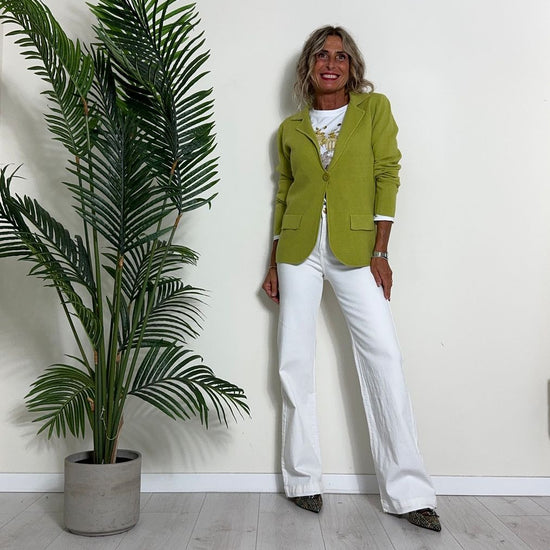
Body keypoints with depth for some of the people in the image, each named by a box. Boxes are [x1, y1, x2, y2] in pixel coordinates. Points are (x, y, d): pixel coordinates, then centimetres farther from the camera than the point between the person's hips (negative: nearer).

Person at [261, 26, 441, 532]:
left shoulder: (374, 109, 6)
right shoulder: (290, 129, 12)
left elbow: (387, 176, -1)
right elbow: (284, 196, 13)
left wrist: (380, 252, -9)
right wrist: (274, 265, 9)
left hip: (355, 247, -2)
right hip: (300, 249, 3)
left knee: (384, 357, -6)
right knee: (295, 361, 2)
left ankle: (407, 490, 4)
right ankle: (304, 480, 16)